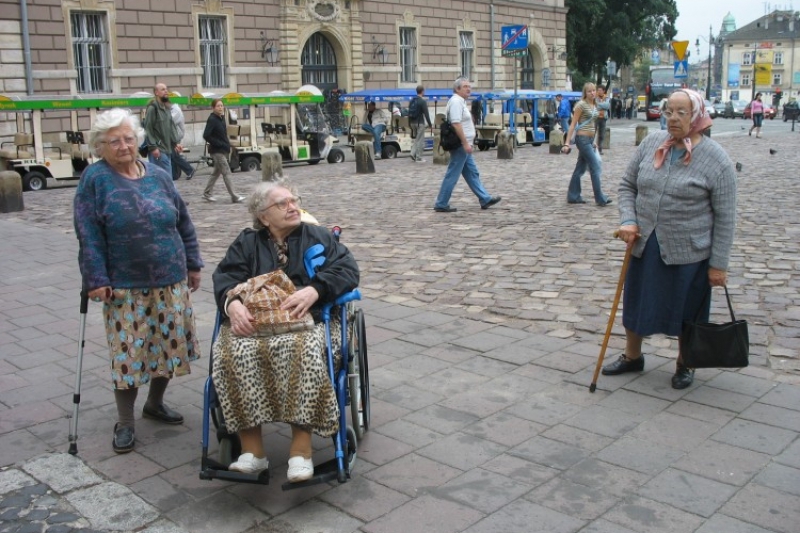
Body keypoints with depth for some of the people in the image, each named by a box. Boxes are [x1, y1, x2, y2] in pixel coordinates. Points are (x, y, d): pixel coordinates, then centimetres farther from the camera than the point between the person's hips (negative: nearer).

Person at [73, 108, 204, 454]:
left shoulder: (158, 175, 7)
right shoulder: (95, 178, -5)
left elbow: (183, 223, 13)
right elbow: (88, 235, -9)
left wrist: (193, 264, 12)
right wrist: (95, 279, -15)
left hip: (171, 283, 4)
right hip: (125, 289, -4)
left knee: (170, 346, 10)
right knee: (128, 353, -1)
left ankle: (155, 403, 33)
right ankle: (124, 422, 16)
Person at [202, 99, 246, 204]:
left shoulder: (221, 118, 10)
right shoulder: (212, 119, -14)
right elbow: (206, 136, -20)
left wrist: (227, 144, 5)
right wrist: (219, 144, -19)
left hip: (223, 150, 9)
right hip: (217, 151, -9)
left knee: (216, 172, 16)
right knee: (226, 173, -8)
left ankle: (207, 194, 26)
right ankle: (234, 197, -6)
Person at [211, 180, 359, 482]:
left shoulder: (318, 237, 18)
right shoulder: (247, 243, 22)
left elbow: (347, 269, 2)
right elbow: (225, 277, 6)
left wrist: (313, 290, -17)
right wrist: (232, 304, -18)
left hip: (307, 320, -1)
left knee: (305, 350, -37)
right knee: (234, 352, -32)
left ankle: (301, 446, -32)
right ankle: (251, 448, -27)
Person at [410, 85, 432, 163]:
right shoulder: (423, 101, -14)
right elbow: (426, 113, -16)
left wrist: (410, 123, 20)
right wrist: (429, 124, -9)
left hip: (413, 122, 7)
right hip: (420, 123, -7)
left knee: (416, 139, 20)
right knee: (420, 140, 0)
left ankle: (413, 154, 7)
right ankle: (419, 158, 3)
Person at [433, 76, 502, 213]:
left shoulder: (460, 101, 17)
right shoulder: (456, 101, -15)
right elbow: (456, 124, -25)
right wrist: (465, 143, -26)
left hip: (463, 146, 11)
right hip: (460, 145, -11)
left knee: (472, 174, 13)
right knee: (452, 175, -6)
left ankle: (485, 199, 19)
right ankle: (441, 204, -1)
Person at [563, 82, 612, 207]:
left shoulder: (594, 106, 14)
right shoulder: (581, 105, -10)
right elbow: (573, 124, -13)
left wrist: (593, 141, 21)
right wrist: (567, 142, -18)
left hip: (589, 139, 8)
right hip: (582, 139, -8)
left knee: (580, 168, 11)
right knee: (595, 168, -7)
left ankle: (573, 196, 17)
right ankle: (600, 199, -3)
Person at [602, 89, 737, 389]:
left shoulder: (715, 159, -12)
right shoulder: (652, 143, -1)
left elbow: (725, 217, -10)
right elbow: (627, 185, 9)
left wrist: (719, 264, -10)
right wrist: (627, 220, -8)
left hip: (688, 252, -4)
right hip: (644, 246, 4)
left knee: (686, 311, 12)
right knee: (636, 304, 17)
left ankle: (685, 365, 35)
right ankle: (632, 357, 39)